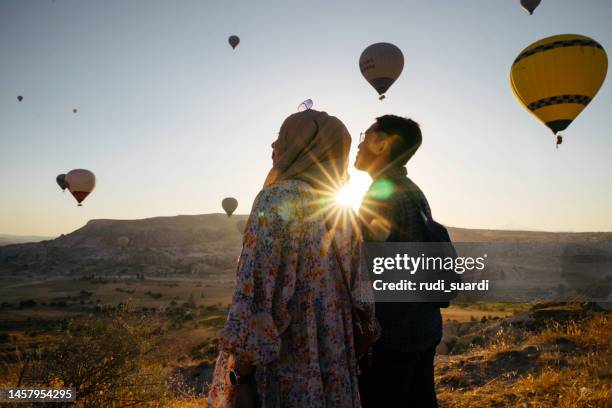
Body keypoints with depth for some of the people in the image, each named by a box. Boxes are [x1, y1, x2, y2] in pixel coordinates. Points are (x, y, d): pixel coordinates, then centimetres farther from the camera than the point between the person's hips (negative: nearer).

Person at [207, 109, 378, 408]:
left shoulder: (275, 200, -16)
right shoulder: (344, 213, 5)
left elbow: (257, 289, -20)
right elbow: (353, 292, 8)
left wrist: (239, 373, -15)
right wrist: (341, 361, 17)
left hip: (280, 370, -6)